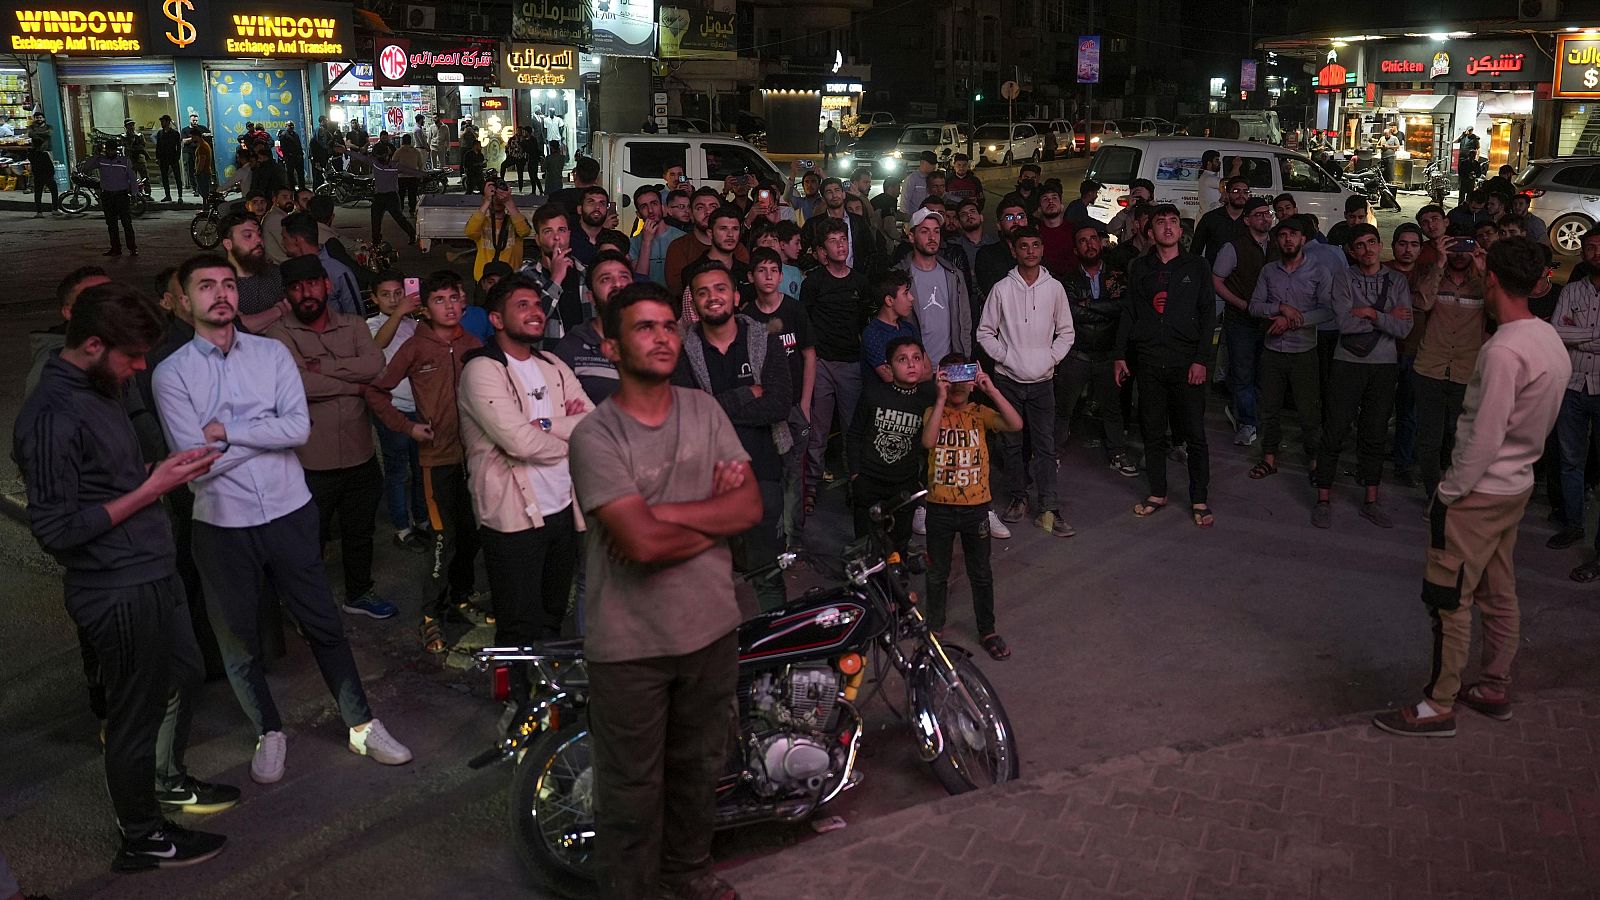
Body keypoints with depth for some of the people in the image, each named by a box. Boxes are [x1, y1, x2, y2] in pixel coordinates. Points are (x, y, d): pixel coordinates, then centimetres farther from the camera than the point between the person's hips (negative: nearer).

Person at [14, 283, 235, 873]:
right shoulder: (51, 417, -23)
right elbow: (56, 530, -24)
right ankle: (140, 839, 27)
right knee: (137, 711, 7)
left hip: (154, 572, 9)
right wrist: (152, 488, -22)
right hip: (118, 592, -9)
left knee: (183, 674, 25)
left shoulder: (99, 390, 7)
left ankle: (167, 781, 48)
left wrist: (167, 469, 2)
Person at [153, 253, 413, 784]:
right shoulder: (172, 374, -5)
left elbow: (299, 426, -12)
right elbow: (195, 459, -14)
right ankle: (269, 733, 33)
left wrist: (226, 430, -15)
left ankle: (362, 725, 23)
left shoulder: (272, 354, 1)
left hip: (290, 512, 1)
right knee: (238, 641, 13)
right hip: (222, 526, -1)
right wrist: (269, 432, -10)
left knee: (324, 625, 10)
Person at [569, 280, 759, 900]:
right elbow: (643, 543, -25)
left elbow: (751, 507, -8)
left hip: (711, 627, 6)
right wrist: (714, 512, -11)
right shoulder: (595, 436, -15)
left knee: (698, 767, 25)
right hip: (631, 645, -5)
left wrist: (663, 512, -19)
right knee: (632, 789, 10)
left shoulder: (705, 411, 1)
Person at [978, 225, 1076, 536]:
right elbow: (985, 332, 3)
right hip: (1008, 379, 0)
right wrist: (1005, 356, -8)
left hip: (1042, 380, 0)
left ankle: (1049, 510, 0)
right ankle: (1019, 498, 22)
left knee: (1046, 446, -2)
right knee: (1011, 444, 7)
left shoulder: (1054, 288, 2)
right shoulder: (1002, 289, -2)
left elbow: (1066, 332, 9)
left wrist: (1051, 358, -4)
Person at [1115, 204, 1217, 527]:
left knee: (1195, 433, -1)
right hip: (1149, 361, 2)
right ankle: (1157, 494, 21)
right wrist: (1120, 355, 7)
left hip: (1186, 362, -2)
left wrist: (1201, 359, -6)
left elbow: (1208, 314, 2)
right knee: (1152, 432, 8)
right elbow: (1129, 313, 13)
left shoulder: (1197, 265, 5)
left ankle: (1199, 500, 10)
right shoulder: (1138, 268, 10)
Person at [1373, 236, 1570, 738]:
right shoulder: (1552, 341, 5)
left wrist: (1450, 492, -13)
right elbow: (1535, 422, 12)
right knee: (1498, 596, 18)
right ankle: (1495, 689, 31)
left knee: (1450, 600, -1)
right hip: (1517, 485, 9)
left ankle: (1439, 706, 8)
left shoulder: (1504, 351, -24)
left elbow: (1483, 438, -23)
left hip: (1479, 492, -9)